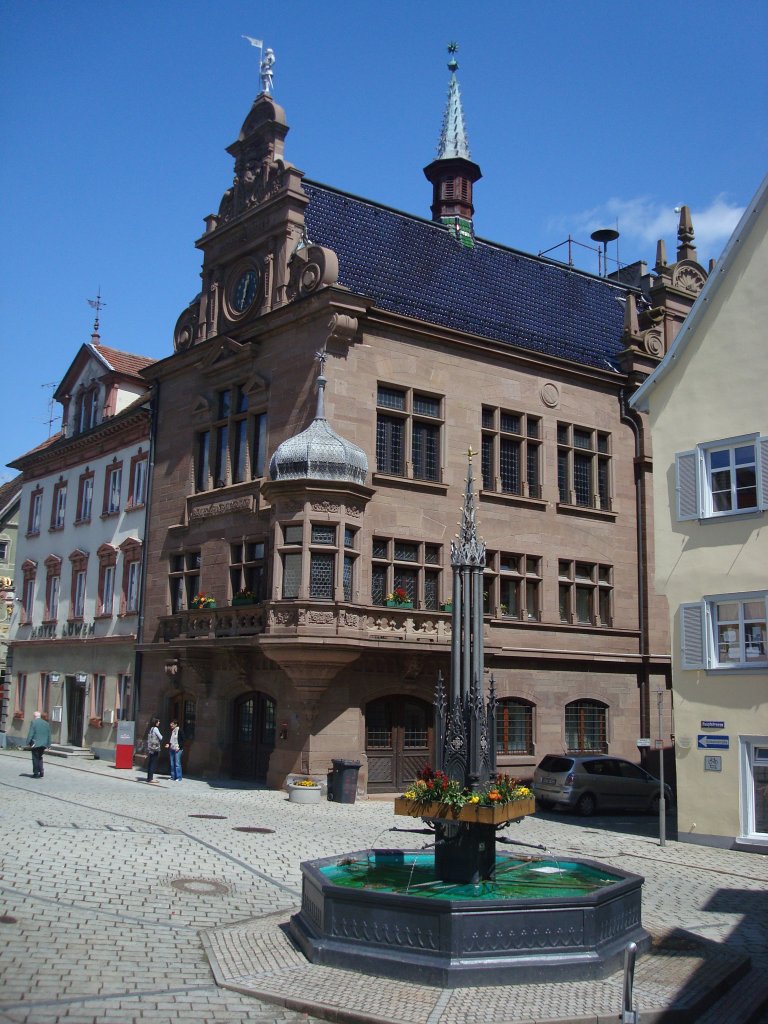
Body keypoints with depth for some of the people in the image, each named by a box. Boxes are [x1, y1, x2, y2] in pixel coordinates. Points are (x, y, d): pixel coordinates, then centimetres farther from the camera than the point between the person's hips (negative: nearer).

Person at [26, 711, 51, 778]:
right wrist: (48, 744, 15)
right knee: (40, 757, 19)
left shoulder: (34, 722, -8)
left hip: (35, 744, -5)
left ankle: (36, 773, 6)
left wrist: (28, 742, -9)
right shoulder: (46, 723, 10)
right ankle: (41, 771, 10)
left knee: (35, 758, 4)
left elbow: (31, 734, -13)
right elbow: (49, 735, 11)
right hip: (43, 744, 5)